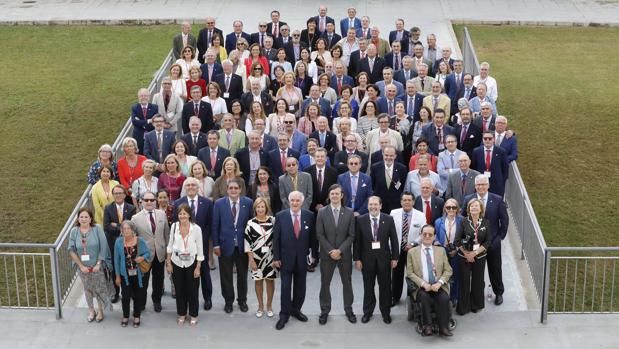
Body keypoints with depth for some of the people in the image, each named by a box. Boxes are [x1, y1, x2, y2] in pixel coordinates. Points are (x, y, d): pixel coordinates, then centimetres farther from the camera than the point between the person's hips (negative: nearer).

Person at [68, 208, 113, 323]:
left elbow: (103, 247, -11)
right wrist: (81, 266, -9)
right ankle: (91, 311, 36)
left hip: (97, 267, -2)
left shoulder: (97, 229, -11)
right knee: (87, 289, 16)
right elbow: (72, 250, -5)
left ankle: (100, 311, 31)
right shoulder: (74, 231, -6)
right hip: (83, 268, 2)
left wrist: (98, 264, -13)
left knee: (100, 289, 10)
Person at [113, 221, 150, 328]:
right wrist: (117, 276, 1)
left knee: (138, 296, 9)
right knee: (125, 296, 6)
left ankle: (136, 317, 27)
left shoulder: (140, 241, -9)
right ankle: (125, 317, 26)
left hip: (138, 274, 0)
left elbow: (148, 253, 1)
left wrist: (142, 258, -23)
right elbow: (116, 259, 0)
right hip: (125, 275, 0)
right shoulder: (119, 242, -6)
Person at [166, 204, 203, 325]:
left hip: (191, 263, -2)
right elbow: (170, 245, 4)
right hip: (176, 263, 2)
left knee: (192, 290, 6)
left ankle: (194, 315, 22)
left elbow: (200, 249, -7)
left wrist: (198, 267, -7)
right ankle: (182, 314, 27)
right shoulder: (174, 226, -6)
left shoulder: (196, 228, -13)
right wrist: (168, 263, 2)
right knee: (179, 289, 11)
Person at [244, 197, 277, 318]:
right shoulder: (251, 223, -6)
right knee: (258, 281, 9)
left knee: (270, 280, 9)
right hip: (256, 257, 0)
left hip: (270, 257, 0)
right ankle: (260, 306, 24)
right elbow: (247, 242, -4)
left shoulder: (273, 220, -4)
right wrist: (251, 260, -8)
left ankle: (269, 306, 24)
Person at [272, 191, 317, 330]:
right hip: (286, 258, -2)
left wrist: (313, 254, 3)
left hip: (302, 258, 2)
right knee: (285, 287, 2)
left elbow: (312, 237, 3)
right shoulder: (280, 216, -7)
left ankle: (296, 310, 29)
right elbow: (276, 239, -4)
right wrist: (276, 257, -5)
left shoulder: (309, 216, -3)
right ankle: (284, 315, 12)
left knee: (300, 286, 12)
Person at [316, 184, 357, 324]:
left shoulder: (349, 212, -2)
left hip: (345, 254, 0)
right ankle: (325, 310, 18)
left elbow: (351, 235, -4)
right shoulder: (322, 211, -3)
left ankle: (348, 310, 24)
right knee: (325, 283, 7)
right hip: (327, 254, 0)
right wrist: (330, 251, -12)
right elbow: (319, 234, -5)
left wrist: (340, 250, -14)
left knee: (347, 282, 10)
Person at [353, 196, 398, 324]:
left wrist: (395, 257, -2)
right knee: (368, 287, 10)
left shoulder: (388, 219, -2)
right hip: (367, 258, 0)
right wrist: (357, 259, -6)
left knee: (385, 286, 8)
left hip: (384, 258, 0)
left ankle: (386, 312, 22)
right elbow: (356, 241, -2)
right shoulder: (360, 220, -3)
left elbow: (394, 239, 1)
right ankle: (367, 312, 24)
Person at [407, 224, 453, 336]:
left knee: (444, 298, -30)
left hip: (438, 286, 1)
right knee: (425, 297, -34)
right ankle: (427, 327, -24)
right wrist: (423, 284, -12)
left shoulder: (441, 250, 15)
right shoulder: (412, 252, 9)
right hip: (421, 287, -1)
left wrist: (439, 283, -10)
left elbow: (448, 270, 9)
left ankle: (443, 328, -21)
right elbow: (410, 273, 3)